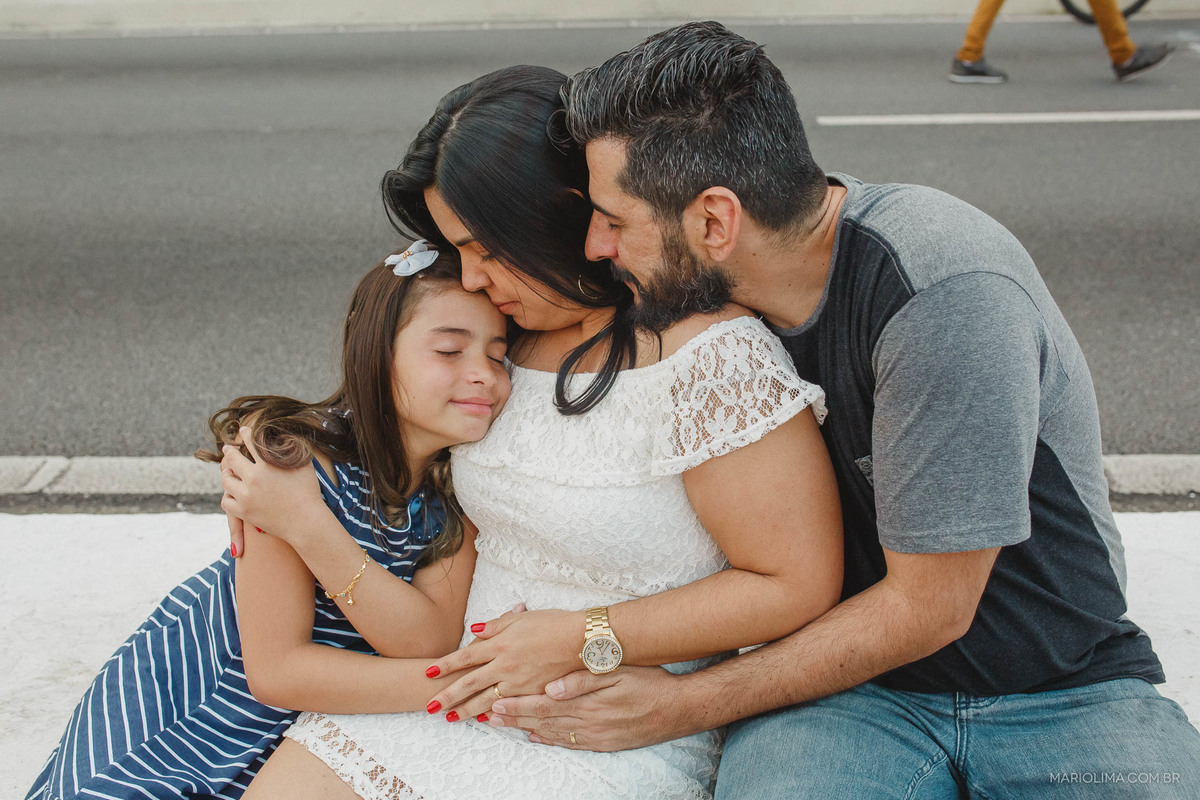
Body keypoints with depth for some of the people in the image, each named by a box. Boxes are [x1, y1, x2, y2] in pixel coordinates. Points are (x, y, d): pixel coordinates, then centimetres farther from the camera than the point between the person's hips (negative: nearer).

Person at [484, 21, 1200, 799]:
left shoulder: (946, 292, -24)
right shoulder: (709, 278, -5)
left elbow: (926, 607, -17)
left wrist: (684, 704, -13)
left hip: (1064, 692, -2)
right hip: (848, 685, 2)